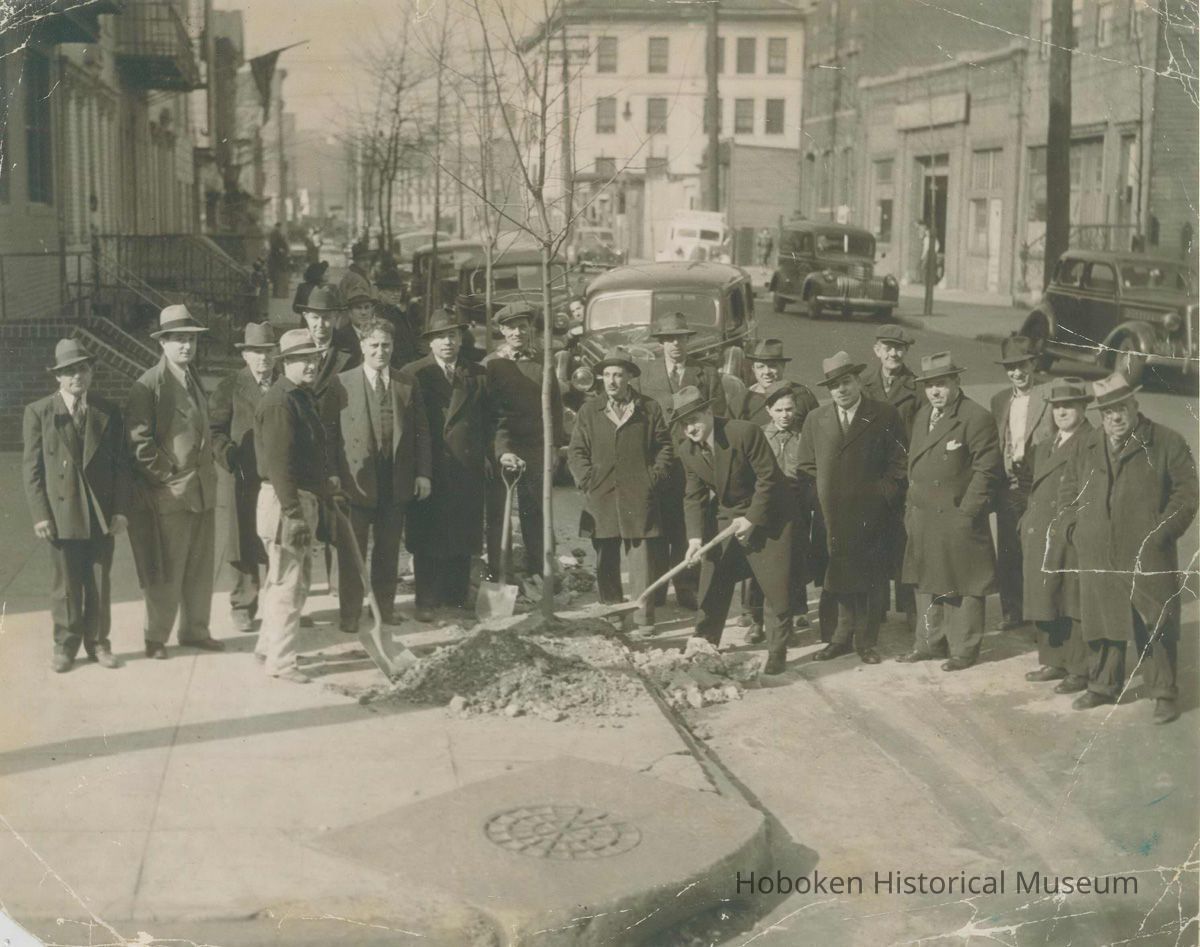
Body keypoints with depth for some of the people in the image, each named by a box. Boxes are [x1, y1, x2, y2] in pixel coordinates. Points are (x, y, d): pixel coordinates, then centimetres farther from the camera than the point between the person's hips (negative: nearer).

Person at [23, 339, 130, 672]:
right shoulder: (38, 412, 0)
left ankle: (98, 642, 21)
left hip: (101, 514, 2)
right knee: (65, 585, 6)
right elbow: (32, 467, -1)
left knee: (99, 583, 8)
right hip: (60, 513, -1)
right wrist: (40, 514, -7)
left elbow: (120, 464, 5)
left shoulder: (109, 411, 5)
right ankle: (65, 645, 19)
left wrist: (120, 509, -2)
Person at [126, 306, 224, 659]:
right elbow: (139, 441, -15)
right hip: (168, 491, -7)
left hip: (203, 488, 7)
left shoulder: (194, 379, 14)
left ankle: (195, 630, 26)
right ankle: (156, 638, 13)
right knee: (167, 571, 0)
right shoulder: (149, 384, -11)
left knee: (200, 566, 13)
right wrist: (166, 474, -14)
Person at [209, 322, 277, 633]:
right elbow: (214, 429, -1)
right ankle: (243, 608, 16)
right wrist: (230, 459, -14)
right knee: (245, 549, 5)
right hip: (244, 479, -2)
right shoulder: (230, 386, 1)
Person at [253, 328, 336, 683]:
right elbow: (278, 463, -23)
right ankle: (280, 661, 7)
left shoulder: (303, 396, 14)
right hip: (285, 500, -10)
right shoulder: (280, 403, -18)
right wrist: (294, 514, -25)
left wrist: (326, 482, 14)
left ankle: (269, 647, 30)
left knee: (298, 579, 19)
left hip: (304, 497, 10)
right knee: (287, 583, -3)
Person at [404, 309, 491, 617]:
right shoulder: (415, 374, 2)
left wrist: (484, 456, 1)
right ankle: (426, 601, 7)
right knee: (427, 538, 1)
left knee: (463, 538, 5)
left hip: (468, 469, 3)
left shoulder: (478, 375, 12)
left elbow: (488, 420, 12)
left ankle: (457, 599, 14)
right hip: (429, 469, -3)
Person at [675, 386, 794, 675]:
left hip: (766, 515, -5)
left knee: (776, 587, -3)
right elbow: (694, 497, -2)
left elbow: (768, 477, -20)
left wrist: (752, 518, -20)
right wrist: (695, 536, -15)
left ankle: (777, 651, 10)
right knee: (712, 585, 6)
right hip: (724, 517, 5)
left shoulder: (745, 432, -24)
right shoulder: (687, 451, -6)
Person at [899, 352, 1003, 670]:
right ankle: (929, 642, 27)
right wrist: (911, 508, 12)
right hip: (923, 519, 8)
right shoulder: (922, 416, 13)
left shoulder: (976, 418, -12)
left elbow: (987, 470, -13)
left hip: (958, 519, -7)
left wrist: (966, 513, -16)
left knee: (962, 586, 1)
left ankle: (964, 650, 11)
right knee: (927, 583, 15)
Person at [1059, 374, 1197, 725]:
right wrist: (1077, 527, 9)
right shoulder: (1088, 445, 11)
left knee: (1155, 627, 0)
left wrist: (1160, 533, -10)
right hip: (1097, 557, 4)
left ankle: (1165, 694, 9)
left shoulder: (1167, 443, -2)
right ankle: (1103, 686, 25)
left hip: (1147, 558, -4)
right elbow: (1068, 487, 22)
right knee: (1101, 622, 12)